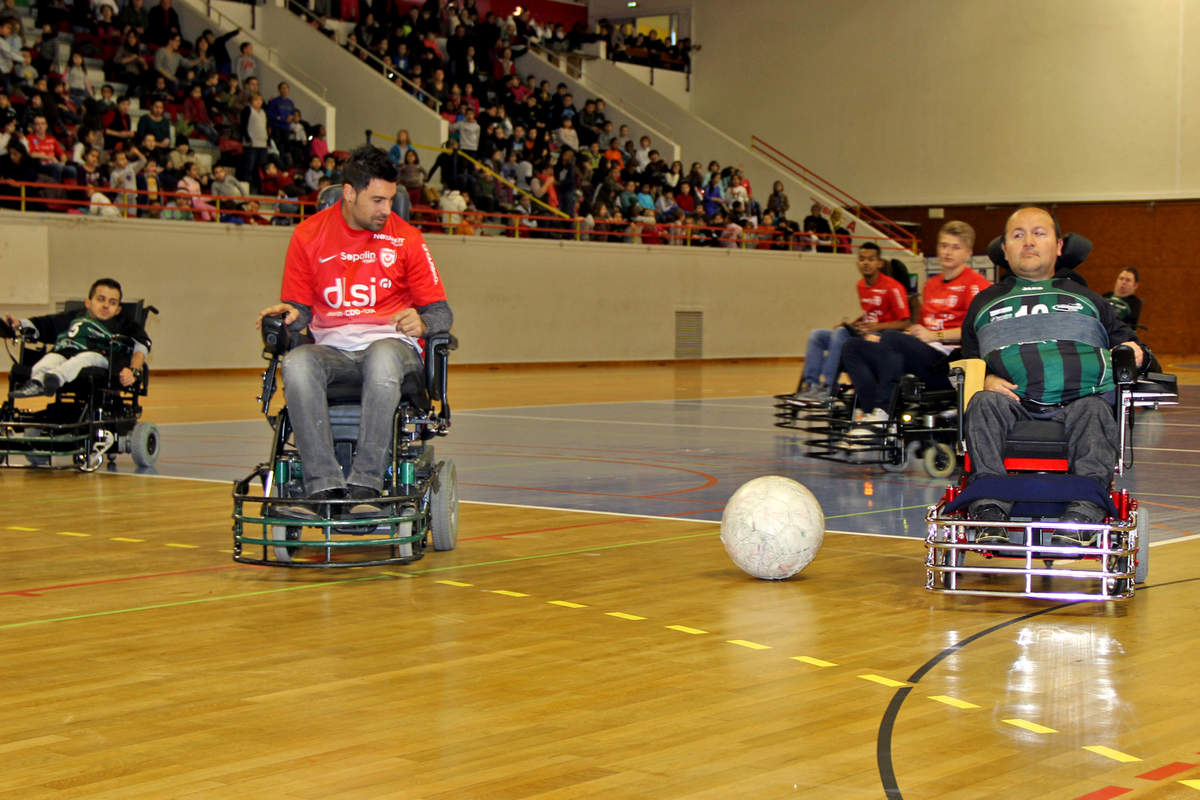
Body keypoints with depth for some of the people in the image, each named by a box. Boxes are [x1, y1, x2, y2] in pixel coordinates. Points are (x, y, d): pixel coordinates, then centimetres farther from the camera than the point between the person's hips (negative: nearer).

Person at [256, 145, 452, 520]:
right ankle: (324, 486, -39)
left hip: (391, 344, -1)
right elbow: (300, 307, 13)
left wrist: (421, 324, -18)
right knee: (297, 362, -34)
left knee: (382, 357, -39)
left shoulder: (406, 239, 4)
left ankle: (366, 485, -41)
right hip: (332, 348, 2)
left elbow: (441, 312, 6)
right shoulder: (309, 235, 7)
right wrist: (288, 315, -11)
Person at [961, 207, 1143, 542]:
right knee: (983, 403, -34)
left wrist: (1131, 352, 4)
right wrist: (984, 379, 0)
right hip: (1013, 401, 0)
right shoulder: (985, 303, 31)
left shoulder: (1087, 299, 34)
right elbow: (966, 358, 24)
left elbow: (1124, 337, 31)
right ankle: (989, 509, -51)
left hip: (1078, 399, 0)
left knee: (1095, 413, -36)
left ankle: (1082, 515, -55)